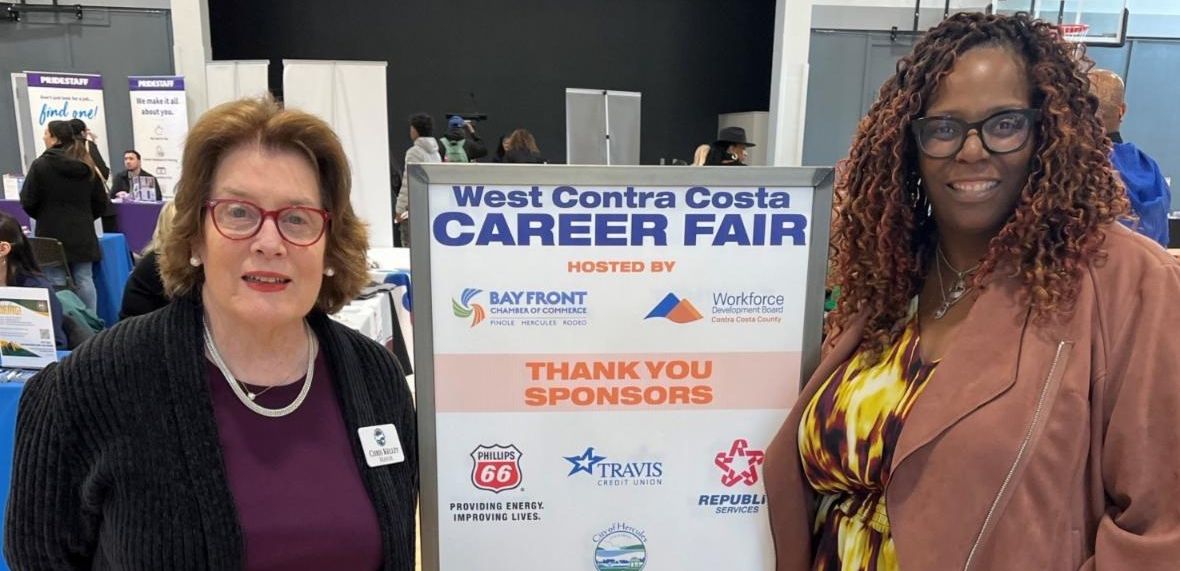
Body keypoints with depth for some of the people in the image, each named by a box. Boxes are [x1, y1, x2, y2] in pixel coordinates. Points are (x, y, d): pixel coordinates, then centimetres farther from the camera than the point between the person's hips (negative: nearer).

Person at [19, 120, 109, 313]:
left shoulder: (41, 165, -8)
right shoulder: (87, 167, 6)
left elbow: (27, 201, -5)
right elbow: (101, 203, 9)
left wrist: (44, 217, 14)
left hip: (53, 234, -4)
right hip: (82, 234, 4)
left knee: (57, 284, 0)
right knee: (85, 280, 5)